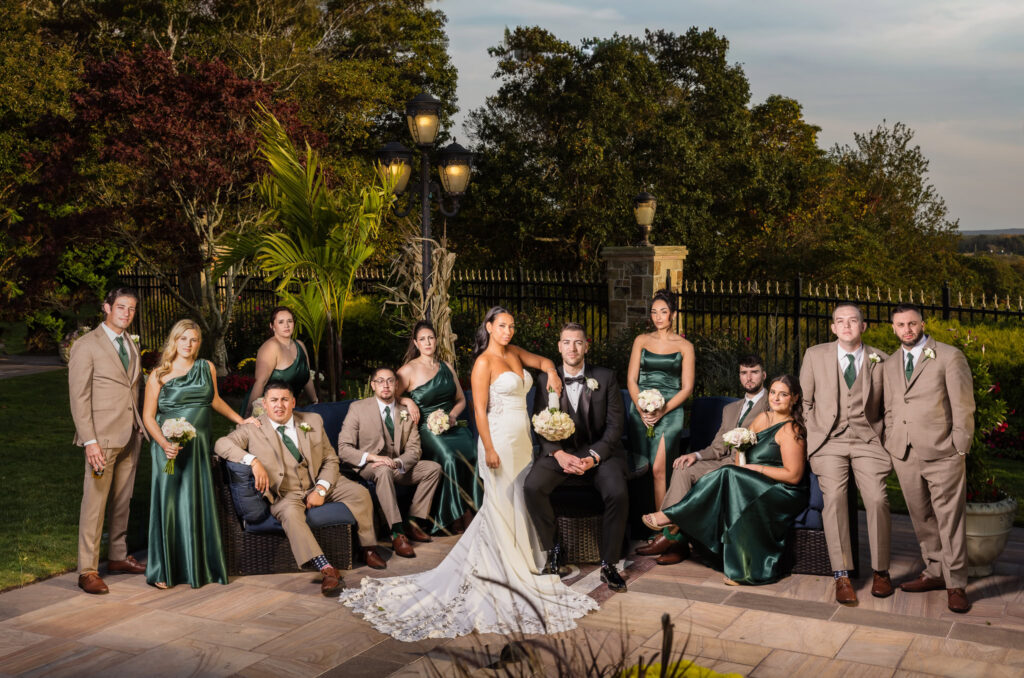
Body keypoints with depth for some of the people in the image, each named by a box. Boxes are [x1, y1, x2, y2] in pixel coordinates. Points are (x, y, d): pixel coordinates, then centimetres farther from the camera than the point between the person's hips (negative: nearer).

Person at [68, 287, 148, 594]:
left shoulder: (131, 344, 14)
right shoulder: (86, 346, -8)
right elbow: (79, 398, -11)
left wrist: (139, 426, 9)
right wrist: (90, 441, -17)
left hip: (131, 434, 7)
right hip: (102, 436, -7)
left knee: (122, 500, 14)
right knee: (95, 503, -5)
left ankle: (118, 556, 26)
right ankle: (87, 571, 1)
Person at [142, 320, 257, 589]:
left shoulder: (207, 368, 7)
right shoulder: (159, 375, -3)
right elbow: (148, 416, -5)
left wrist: (240, 420, 23)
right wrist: (164, 443, -19)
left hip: (199, 446, 3)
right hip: (170, 448, -3)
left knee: (199, 504, 5)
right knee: (168, 503, -1)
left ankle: (198, 566, 15)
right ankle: (163, 572, 9)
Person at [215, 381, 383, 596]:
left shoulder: (313, 421, 6)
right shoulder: (252, 429, -1)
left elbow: (330, 460, 7)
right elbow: (221, 444, -14)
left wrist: (321, 490, -11)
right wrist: (254, 461, -28)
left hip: (317, 484, 4)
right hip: (285, 493, -3)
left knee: (359, 492, -17)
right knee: (291, 513, -37)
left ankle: (368, 548, 2)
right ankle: (327, 570, -46)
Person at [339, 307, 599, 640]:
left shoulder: (514, 353, 11)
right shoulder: (484, 363, -10)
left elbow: (542, 361, 25)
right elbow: (480, 409, -14)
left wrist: (551, 372, 1)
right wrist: (489, 449, -20)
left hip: (522, 440, 8)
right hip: (500, 440, -8)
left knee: (518, 505, 11)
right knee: (500, 507, -2)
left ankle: (522, 567, 20)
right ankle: (499, 574, 6)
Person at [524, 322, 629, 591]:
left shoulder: (606, 378, 1)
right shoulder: (546, 380, 4)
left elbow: (615, 425, -2)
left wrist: (593, 457, -17)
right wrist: (559, 454, -17)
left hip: (600, 451, -1)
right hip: (560, 451, 1)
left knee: (618, 493, -30)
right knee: (532, 486, -27)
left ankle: (609, 564, -12)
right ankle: (551, 550, -4)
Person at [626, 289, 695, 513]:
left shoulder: (685, 346, 6)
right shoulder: (642, 341, 11)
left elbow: (687, 388, 2)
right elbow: (631, 379, 7)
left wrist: (662, 411, -10)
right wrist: (642, 410, -8)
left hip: (670, 411, -2)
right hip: (640, 409, 2)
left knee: (658, 469, -12)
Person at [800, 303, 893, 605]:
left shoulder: (881, 360, 8)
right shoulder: (815, 355, 8)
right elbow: (805, 401, 13)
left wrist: (884, 436, 5)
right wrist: (814, 436, 5)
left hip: (868, 439, 0)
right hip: (829, 440, 0)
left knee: (877, 499, -17)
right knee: (833, 497, -18)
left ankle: (880, 571, 1)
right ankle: (841, 576, -12)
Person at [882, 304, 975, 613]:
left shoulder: (950, 357, -1)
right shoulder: (889, 364, 15)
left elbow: (963, 406, -3)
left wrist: (960, 448, -8)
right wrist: (890, 446, 11)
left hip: (941, 454, -5)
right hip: (904, 455, 5)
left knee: (950, 520, -2)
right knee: (922, 519, 11)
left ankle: (955, 585, 7)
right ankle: (936, 573, 24)